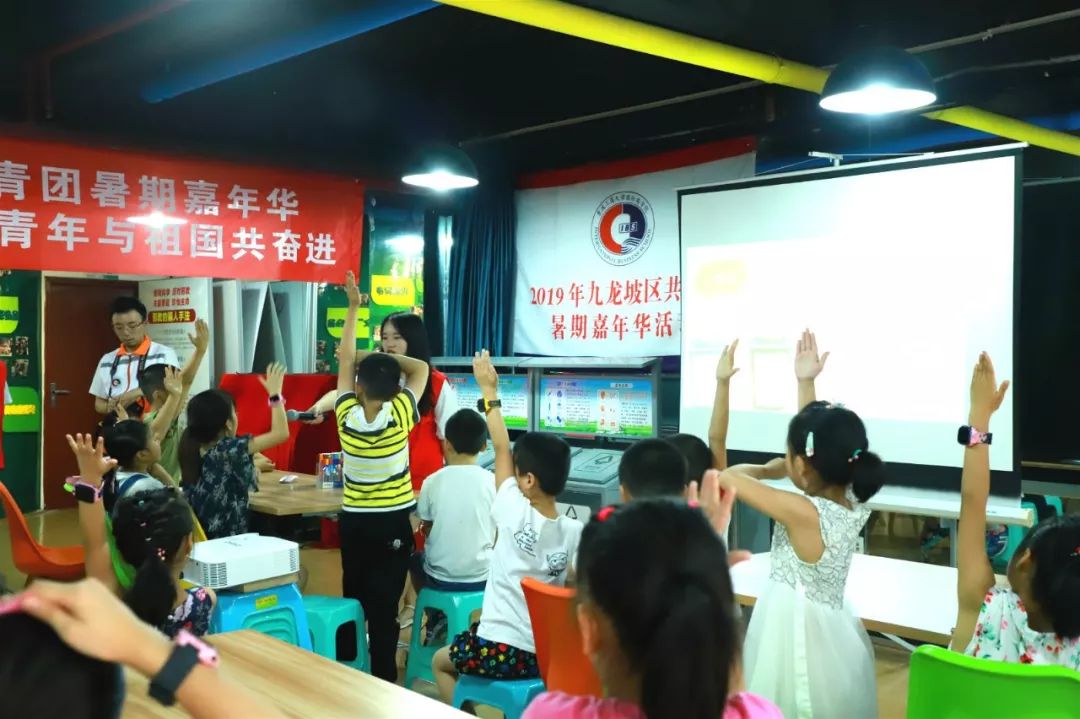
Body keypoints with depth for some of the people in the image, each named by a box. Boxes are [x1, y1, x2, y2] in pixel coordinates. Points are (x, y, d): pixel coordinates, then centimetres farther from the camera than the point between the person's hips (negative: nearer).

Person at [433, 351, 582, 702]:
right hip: (549, 655, 5)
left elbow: (502, 450, -8)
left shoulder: (517, 516, -18)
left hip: (500, 652, -5)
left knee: (441, 661, 26)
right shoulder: (575, 533, -8)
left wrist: (489, 390, 1)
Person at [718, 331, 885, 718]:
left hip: (797, 632, -7)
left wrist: (762, 469, 2)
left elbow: (727, 477, -18)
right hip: (833, 635, 7)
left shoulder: (803, 512, -25)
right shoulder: (854, 504, -5)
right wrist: (806, 382, 11)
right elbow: (820, 441, 9)